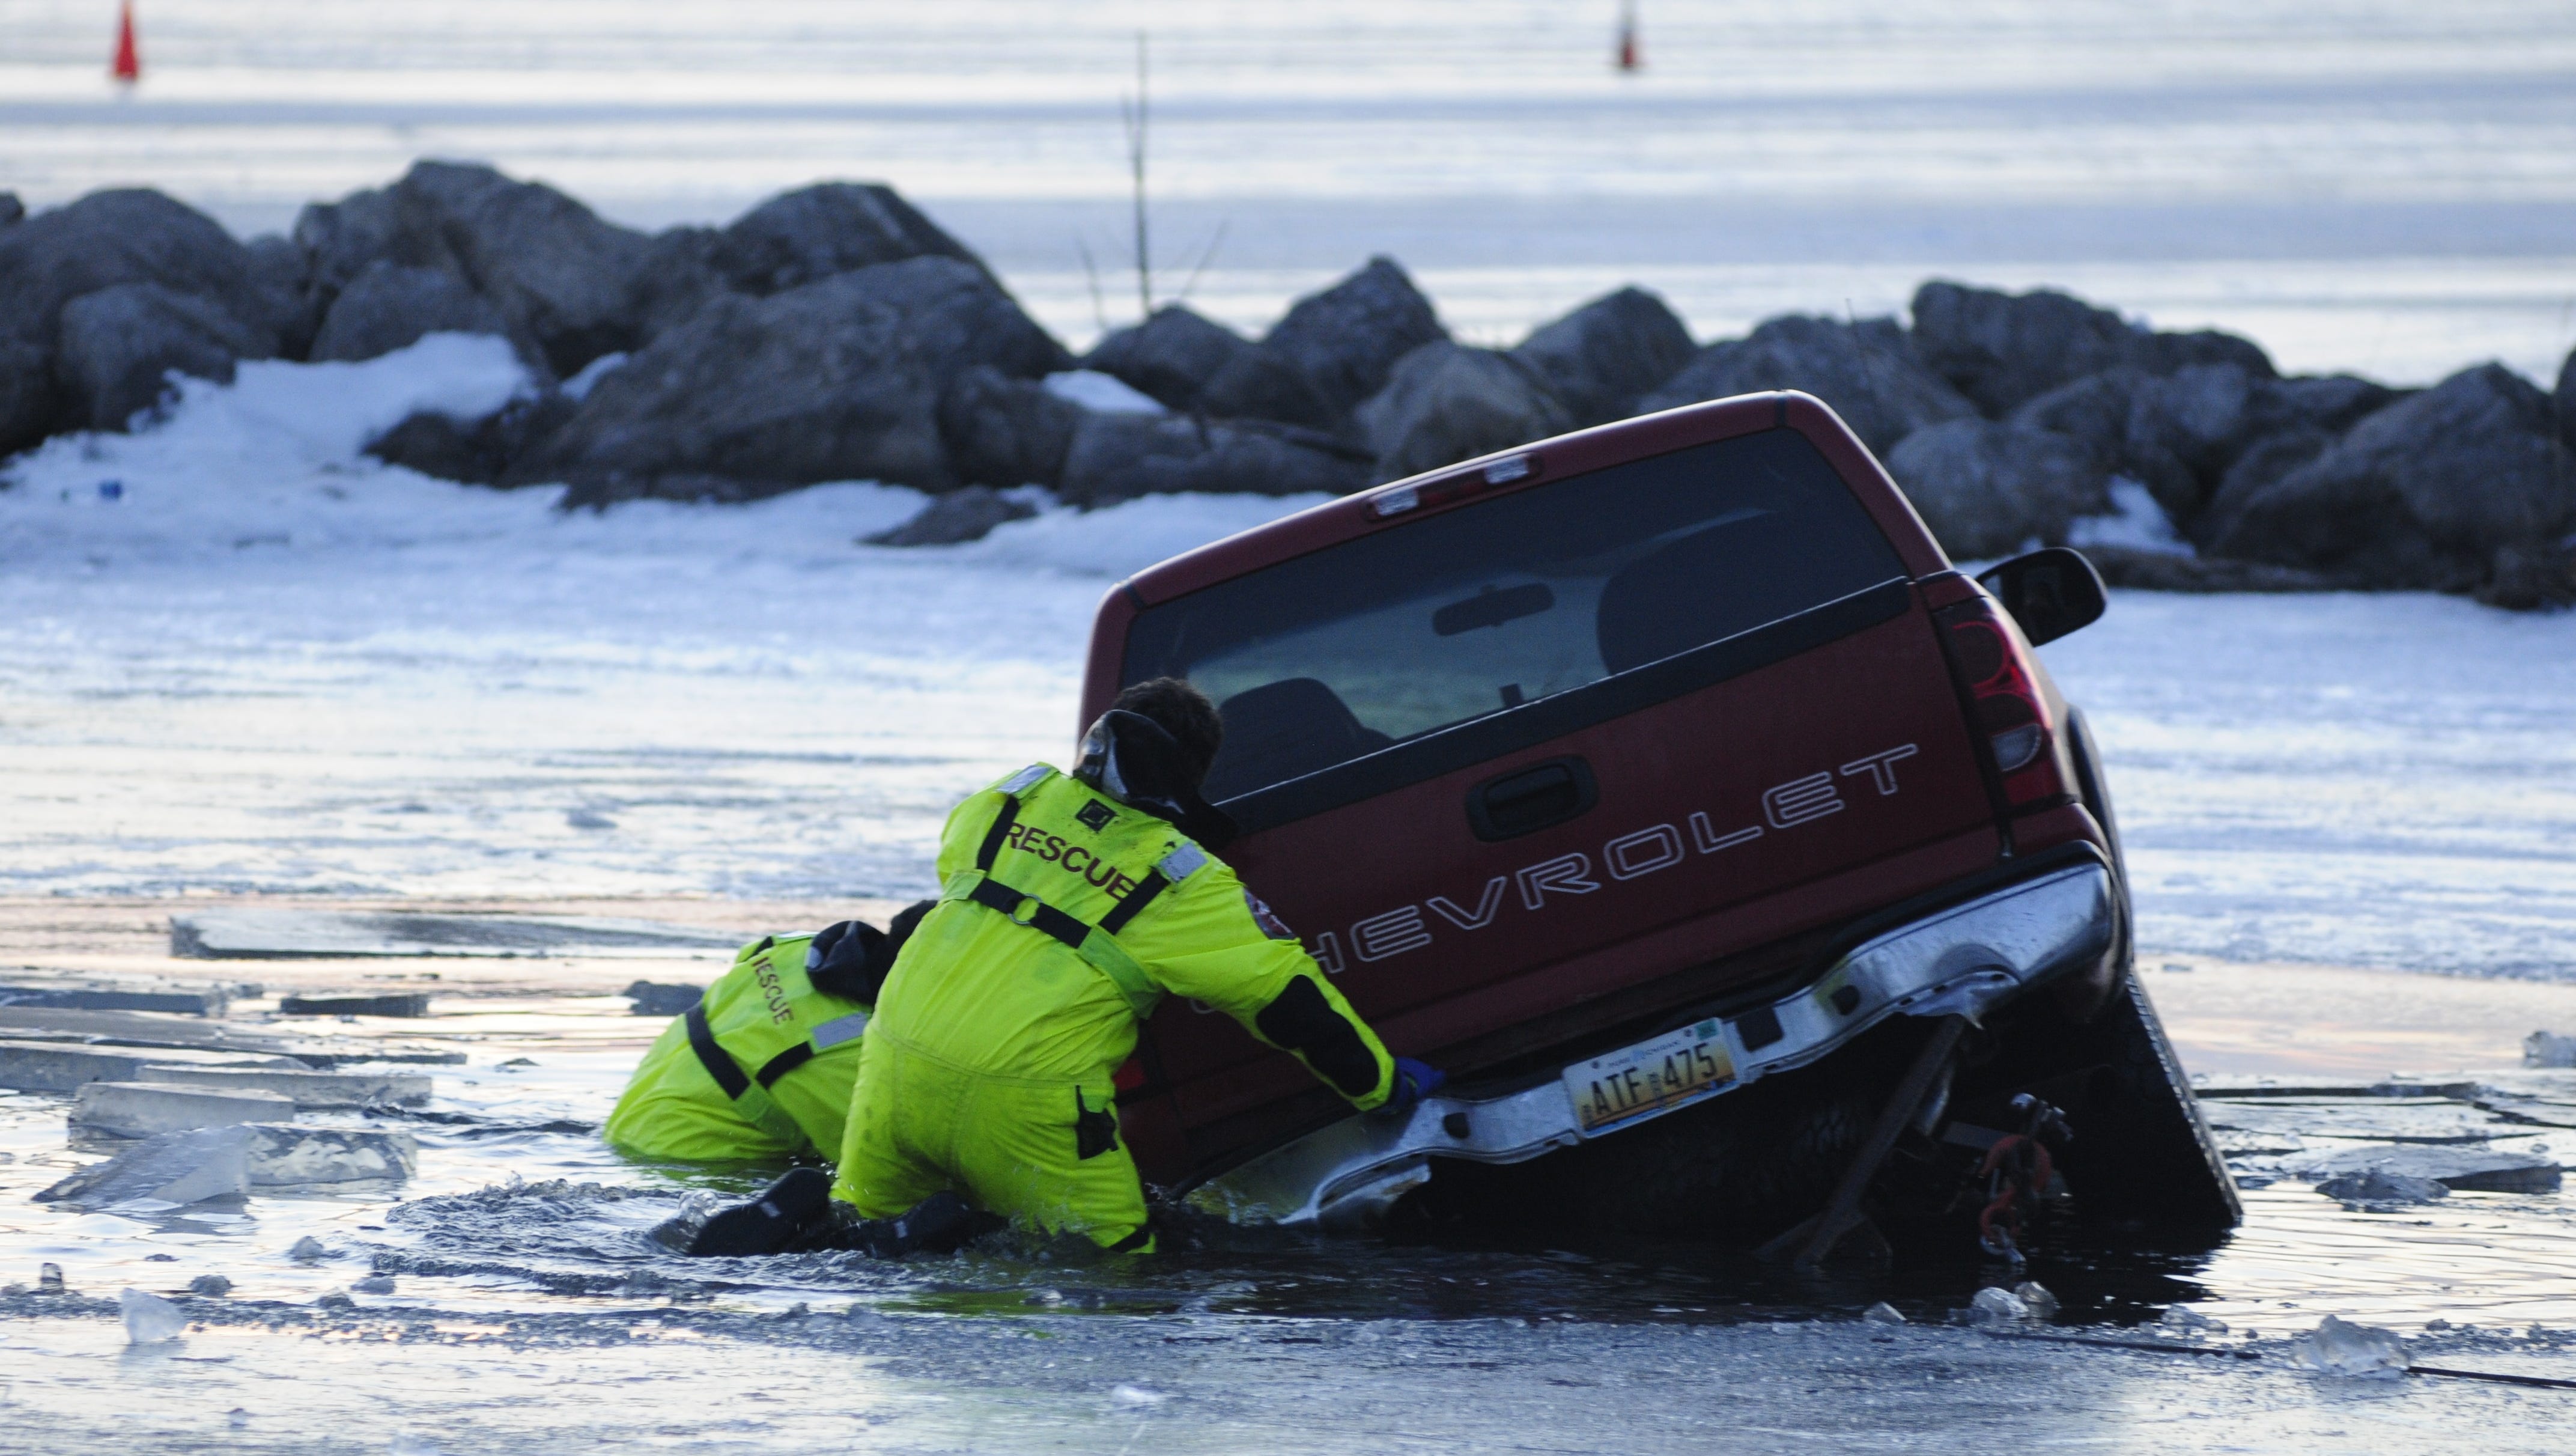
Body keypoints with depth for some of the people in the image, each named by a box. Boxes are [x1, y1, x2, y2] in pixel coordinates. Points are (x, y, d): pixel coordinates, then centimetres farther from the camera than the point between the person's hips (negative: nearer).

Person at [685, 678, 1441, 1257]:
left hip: (897, 1063, 5)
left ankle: (804, 1226, -11)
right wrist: (1380, 1083, 19)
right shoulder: (1188, 883, 2)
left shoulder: (1014, 799, 13)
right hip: (1024, 1103, -5)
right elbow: (1289, 994, 7)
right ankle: (919, 1244, -16)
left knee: (863, 1222, 24)